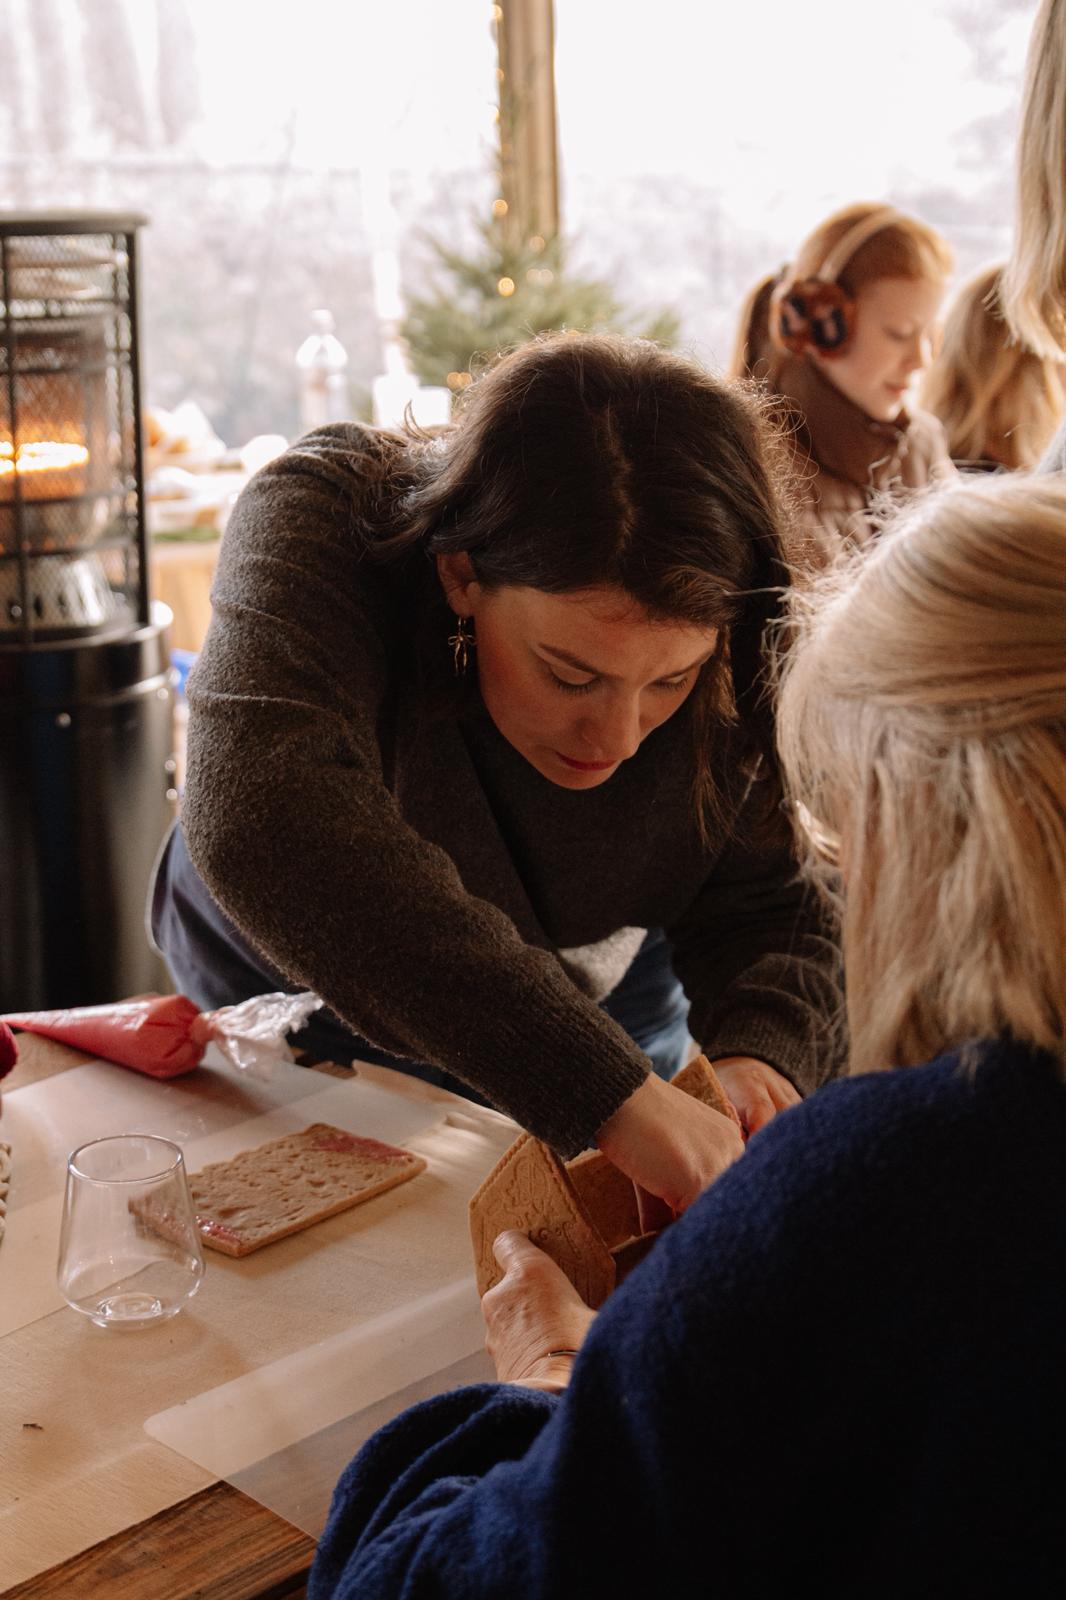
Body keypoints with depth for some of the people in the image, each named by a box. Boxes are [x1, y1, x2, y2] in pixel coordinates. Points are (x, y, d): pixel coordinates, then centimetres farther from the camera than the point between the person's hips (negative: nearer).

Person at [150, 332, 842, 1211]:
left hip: (607, 1028, 2)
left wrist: (761, 1054, -34)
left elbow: (773, 907, -11)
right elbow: (266, 826, -49)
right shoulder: (320, 526, -32)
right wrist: (606, 1088, -55)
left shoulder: (739, 659, -22)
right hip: (304, 1025, -1)